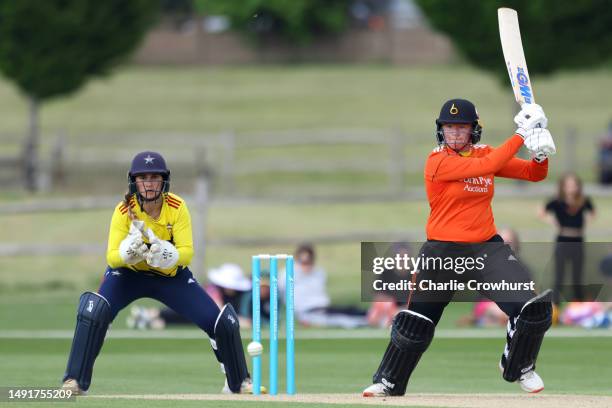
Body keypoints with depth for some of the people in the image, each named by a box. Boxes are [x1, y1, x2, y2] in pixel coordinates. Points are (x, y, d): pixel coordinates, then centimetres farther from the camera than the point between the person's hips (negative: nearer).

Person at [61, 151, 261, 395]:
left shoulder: (177, 208, -21)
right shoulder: (124, 211, -23)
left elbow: (187, 253, -23)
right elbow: (111, 258, -25)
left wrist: (168, 255, -44)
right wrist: (127, 252, -46)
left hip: (171, 275, 1)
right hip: (128, 274, -1)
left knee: (223, 323, -7)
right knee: (93, 313, -29)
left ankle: (239, 381, 19)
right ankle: (75, 381, -17)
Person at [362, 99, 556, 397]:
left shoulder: (485, 153, 4)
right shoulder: (438, 161, -13)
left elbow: (535, 174, 4)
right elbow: (485, 167, -26)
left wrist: (541, 154, -18)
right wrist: (522, 135, -26)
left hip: (488, 249, 3)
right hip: (442, 251, -3)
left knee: (534, 307, -11)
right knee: (415, 323, 6)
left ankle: (519, 367, 15)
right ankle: (388, 382, 27)